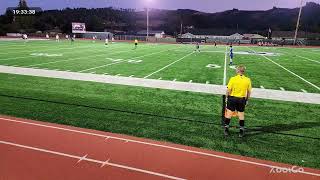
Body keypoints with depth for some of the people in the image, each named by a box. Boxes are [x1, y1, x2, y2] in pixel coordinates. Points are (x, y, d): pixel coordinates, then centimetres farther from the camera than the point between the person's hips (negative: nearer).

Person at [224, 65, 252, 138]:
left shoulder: (233, 79, -11)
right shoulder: (248, 80, -3)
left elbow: (228, 90, -10)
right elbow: (249, 92, 3)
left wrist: (227, 97, 5)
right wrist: (247, 100, 15)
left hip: (232, 98, -2)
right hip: (242, 99, 2)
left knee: (229, 113, 8)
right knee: (241, 115, 13)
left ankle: (226, 129, 13)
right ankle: (241, 131, 21)